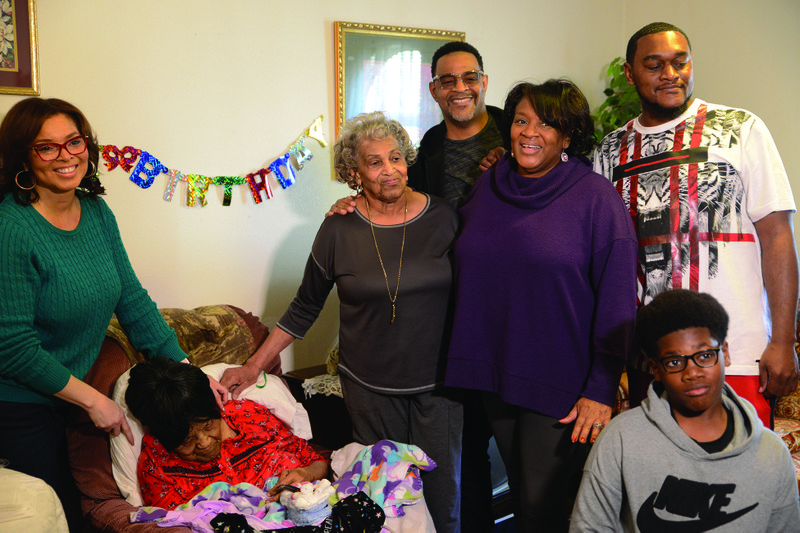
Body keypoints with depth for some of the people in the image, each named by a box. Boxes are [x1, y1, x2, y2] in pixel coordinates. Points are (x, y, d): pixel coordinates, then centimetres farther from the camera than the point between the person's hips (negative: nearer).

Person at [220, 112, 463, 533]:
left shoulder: (442, 218, -4)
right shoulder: (339, 229, -5)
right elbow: (305, 308, 4)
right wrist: (254, 366, 1)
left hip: (437, 384, 1)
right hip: (370, 386, 0)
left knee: (442, 491, 6)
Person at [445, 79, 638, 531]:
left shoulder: (595, 196, -9)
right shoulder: (488, 186, 7)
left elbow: (617, 301, -11)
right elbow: (468, 278, 19)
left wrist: (601, 390, -14)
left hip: (561, 384, -5)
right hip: (496, 375, 5)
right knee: (518, 492, 18)